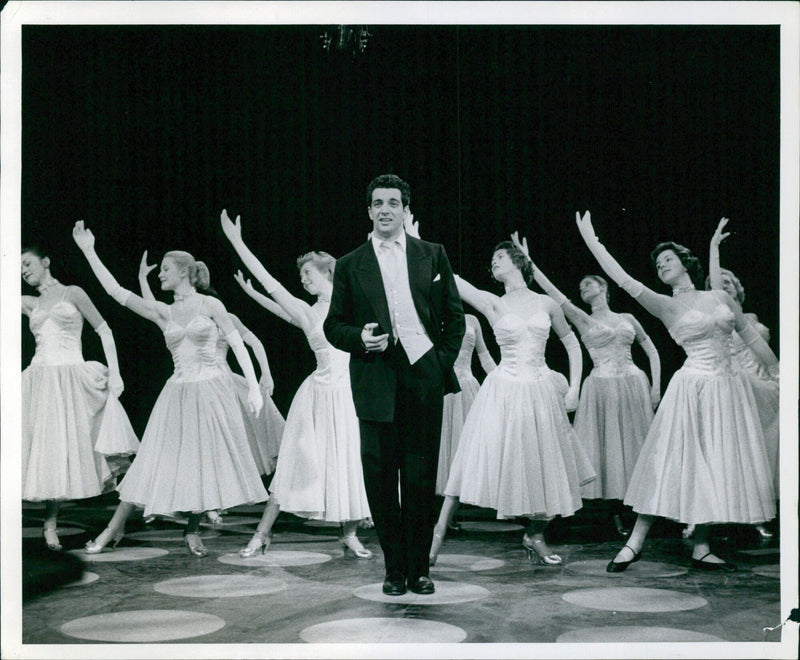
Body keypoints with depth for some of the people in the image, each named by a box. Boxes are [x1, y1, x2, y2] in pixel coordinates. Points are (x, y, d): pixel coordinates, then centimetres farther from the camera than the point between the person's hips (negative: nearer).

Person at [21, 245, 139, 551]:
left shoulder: (72, 293, 8)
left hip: (71, 379, -3)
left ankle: (51, 524, 0)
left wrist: (115, 372, -2)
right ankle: (49, 523, 0)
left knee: (65, 448, -5)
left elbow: (104, 331, 6)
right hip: (41, 379, 3)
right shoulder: (30, 303, 17)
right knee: (45, 446, -3)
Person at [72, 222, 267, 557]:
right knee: (156, 461, 1)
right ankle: (116, 526, 7)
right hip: (179, 390, 2)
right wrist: (89, 252, 3)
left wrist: (253, 386, -8)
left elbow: (238, 344, -1)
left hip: (212, 389, -2)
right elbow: (115, 290, 4)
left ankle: (192, 530, 14)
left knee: (208, 460, 1)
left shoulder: (209, 305, 0)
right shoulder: (163, 312, 8)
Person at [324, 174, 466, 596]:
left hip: (424, 377, 0)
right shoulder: (350, 265, 9)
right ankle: (394, 569, 13)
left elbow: (454, 316, 13)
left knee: (421, 477, 2)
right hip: (376, 382, 0)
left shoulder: (432, 255, 11)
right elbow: (333, 326, 10)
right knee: (381, 478, 1)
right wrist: (359, 338, -9)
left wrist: (444, 360, 4)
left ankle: (418, 568, 15)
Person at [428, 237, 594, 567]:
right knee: (480, 461, -6)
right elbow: (453, 281, -9)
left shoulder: (546, 304, 6)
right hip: (505, 390, -2)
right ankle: (439, 531, 1)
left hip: (541, 391, 3)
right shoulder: (494, 304, 1)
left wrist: (574, 387, 6)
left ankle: (535, 536, 28)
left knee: (543, 465, 9)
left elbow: (572, 344, 16)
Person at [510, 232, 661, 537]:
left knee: (635, 444, 3)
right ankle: (617, 513, 8)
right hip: (601, 385, -1)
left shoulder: (627, 318, 12)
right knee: (609, 446, 0)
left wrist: (655, 386, 4)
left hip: (634, 384, 1)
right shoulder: (583, 320, 6)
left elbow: (652, 351, 16)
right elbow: (551, 290, -2)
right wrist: (527, 259, -7)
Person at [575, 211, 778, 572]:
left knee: (718, 467, 4)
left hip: (729, 388, 3)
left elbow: (752, 337, 14)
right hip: (693, 389, -3)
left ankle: (701, 550, 10)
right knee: (673, 461, -5)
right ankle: (635, 542, 1)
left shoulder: (720, 297, 10)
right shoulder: (666, 306, 1)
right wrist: (591, 240, -13)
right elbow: (623, 279, -9)